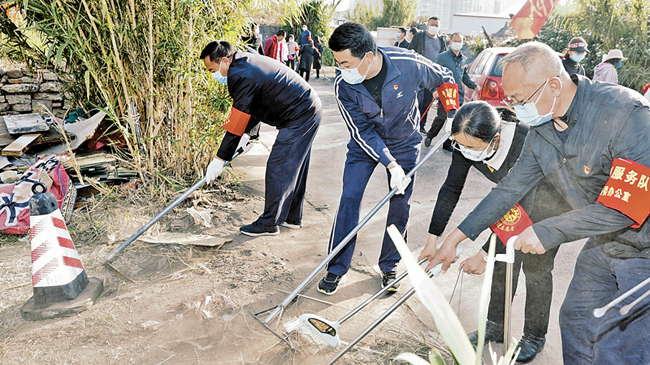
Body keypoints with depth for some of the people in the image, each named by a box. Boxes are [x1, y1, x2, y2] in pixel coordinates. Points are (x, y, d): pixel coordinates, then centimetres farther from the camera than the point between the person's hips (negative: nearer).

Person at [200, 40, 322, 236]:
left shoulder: (242, 76, -22)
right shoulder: (246, 61, 10)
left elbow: (237, 122, -21)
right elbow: (251, 107, 20)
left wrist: (219, 160, -15)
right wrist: (247, 133, 22)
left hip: (299, 117, -11)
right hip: (309, 110, 11)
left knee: (278, 168, -5)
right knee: (294, 168, 16)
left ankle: (269, 223, 5)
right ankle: (292, 217, 27)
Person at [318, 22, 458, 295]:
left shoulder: (409, 65, -28)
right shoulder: (343, 87, -25)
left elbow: (444, 79, -6)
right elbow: (361, 132, -19)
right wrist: (391, 165, -26)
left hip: (404, 142, 0)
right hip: (365, 144, 0)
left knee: (400, 205, 1)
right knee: (349, 199, -8)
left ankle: (389, 266, 21)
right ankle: (336, 269, 6)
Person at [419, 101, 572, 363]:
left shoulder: (526, 144, -41)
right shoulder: (465, 143, -25)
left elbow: (521, 209, -37)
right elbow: (451, 188, -14)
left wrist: (485, 255, -35)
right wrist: (433, 239, -15)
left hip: (551, 196, -5)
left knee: (535, 264, -2)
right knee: (504, 256, 6)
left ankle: (535, 336, 18)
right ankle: (496, 326, 22)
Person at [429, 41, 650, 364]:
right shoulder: (541, 129, -4)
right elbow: (511, 188, 1)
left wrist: (549, 231, -26)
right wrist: (458, 235, 0)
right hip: (603, 243, 7)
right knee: (576, 320, 19)